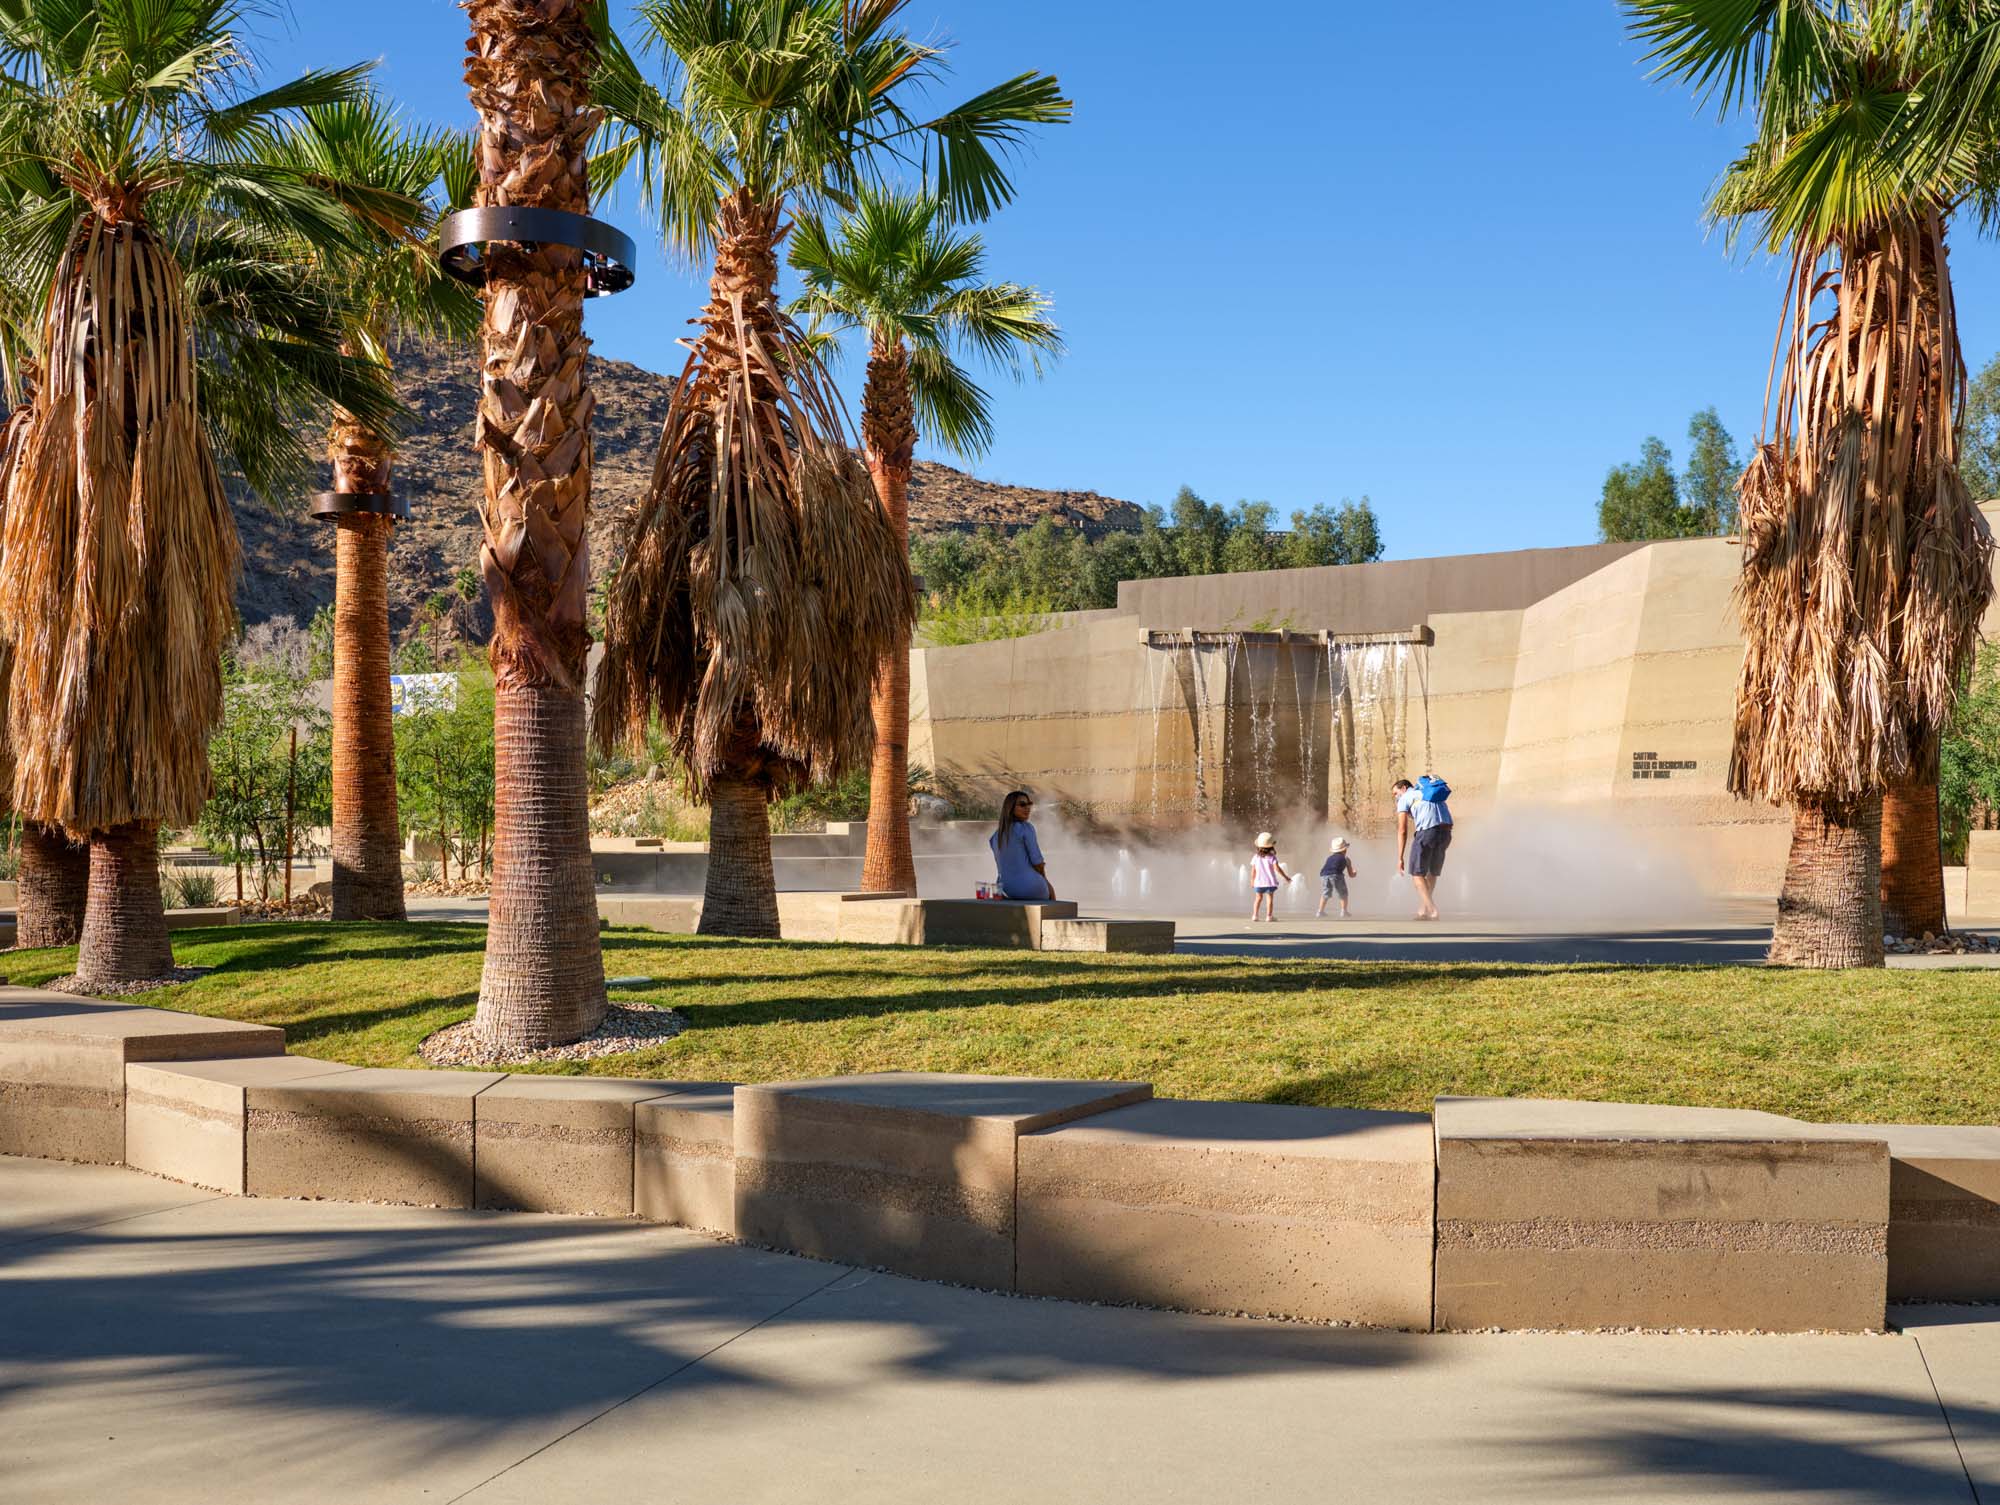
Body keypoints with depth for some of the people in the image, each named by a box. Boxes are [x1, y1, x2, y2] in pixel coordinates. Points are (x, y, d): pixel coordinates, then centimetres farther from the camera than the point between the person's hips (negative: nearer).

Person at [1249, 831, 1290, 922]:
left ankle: (1254, 915, 8)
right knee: (1270, 898, 3)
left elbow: (1253, 870, 2)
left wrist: (1252, 880, 15)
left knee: (1258, 898, 13)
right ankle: (1269, 916, -1)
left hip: (1259, 881, 3)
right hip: (1270, 881, -3)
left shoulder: (1256, 857, -1)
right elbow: (1277, 868, -15)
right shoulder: (1272, 857, -10)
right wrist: (1285, 877, -7)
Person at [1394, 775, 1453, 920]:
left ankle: (1432, 910, -7)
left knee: (1417, 872, 6)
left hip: (1427, 831, -6)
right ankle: (1422, 910, 25)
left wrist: (1400, 858, 4)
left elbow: (1402, 831, 4)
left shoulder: (1404, 799, 12)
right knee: (1432, 872, 21)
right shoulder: (1431, 793, 33)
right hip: (1446, 831, 6)